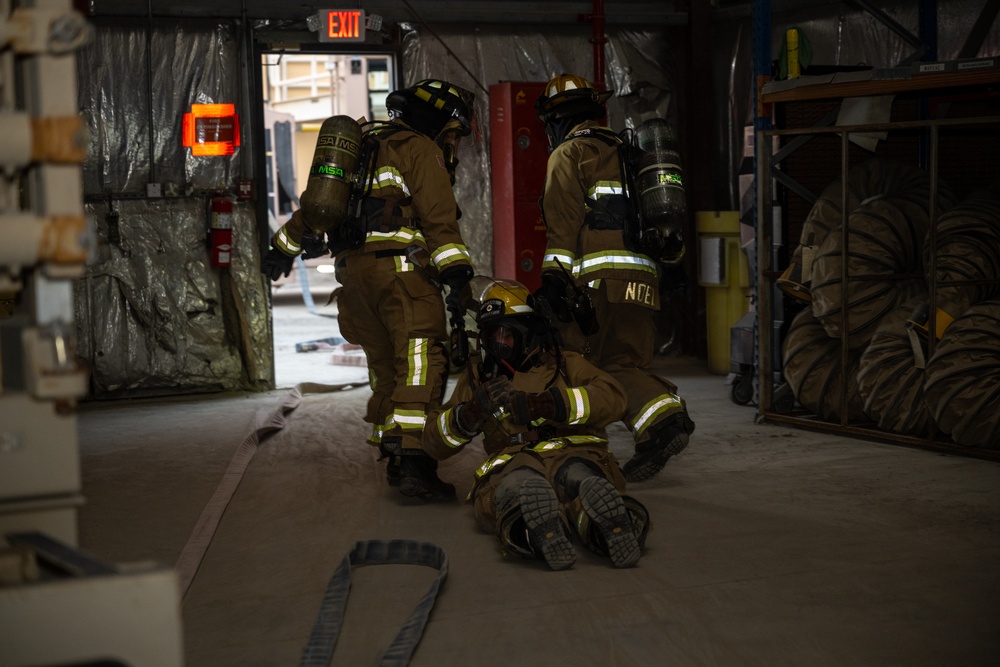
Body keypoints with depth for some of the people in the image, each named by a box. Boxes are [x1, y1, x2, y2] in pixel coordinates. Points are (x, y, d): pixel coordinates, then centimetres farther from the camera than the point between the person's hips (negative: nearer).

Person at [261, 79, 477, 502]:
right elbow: (438, 216, -13)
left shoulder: (361, 146, 26)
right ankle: (412, 459, -25)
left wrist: (285, 247, 41)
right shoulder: (419, 149, 0)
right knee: (422, 363, -14)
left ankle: (395, 462, 17)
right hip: (399, 267, -8)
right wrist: (456, 272, -19)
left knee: (386, 368, 13)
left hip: (353, 268, 8)